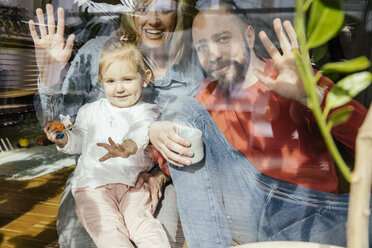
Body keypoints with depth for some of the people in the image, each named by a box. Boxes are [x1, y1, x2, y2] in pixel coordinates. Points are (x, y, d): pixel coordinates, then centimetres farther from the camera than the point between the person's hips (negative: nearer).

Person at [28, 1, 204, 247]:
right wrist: (50, 73, -22)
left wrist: (161, 175, -13)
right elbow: (55, 122, -6)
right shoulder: (97, 52, -7)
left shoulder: (192, 73, -4)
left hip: (159, 177, 1)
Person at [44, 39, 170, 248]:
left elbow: (144, 130, -17)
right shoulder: (91, 111, 16)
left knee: (142, 221, -23)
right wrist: (64, 140, 0)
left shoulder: (147, 112, 6)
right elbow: (80, 142, 24)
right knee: (108, 229, -20)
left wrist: (130, 145, -40)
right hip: (93, 184, 1)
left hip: (133, 184, -1)